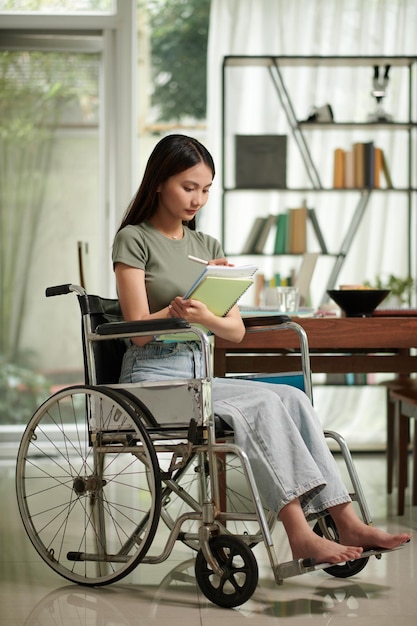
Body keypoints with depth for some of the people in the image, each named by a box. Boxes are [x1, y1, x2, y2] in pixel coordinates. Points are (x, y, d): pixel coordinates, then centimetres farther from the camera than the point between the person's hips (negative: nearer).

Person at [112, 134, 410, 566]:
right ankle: (300, 534, -35)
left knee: (292, 398, -20)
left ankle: (344, 521, -28)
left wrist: (205, 317, -15)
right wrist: (189, 302, -22)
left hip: (198, 375, 6)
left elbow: (235, 330, 8)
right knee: (260, 404, -29)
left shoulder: (207, 246, 17)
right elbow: (138, 330, -8)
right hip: (153, 379, -6)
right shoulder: (134, 239, -1)